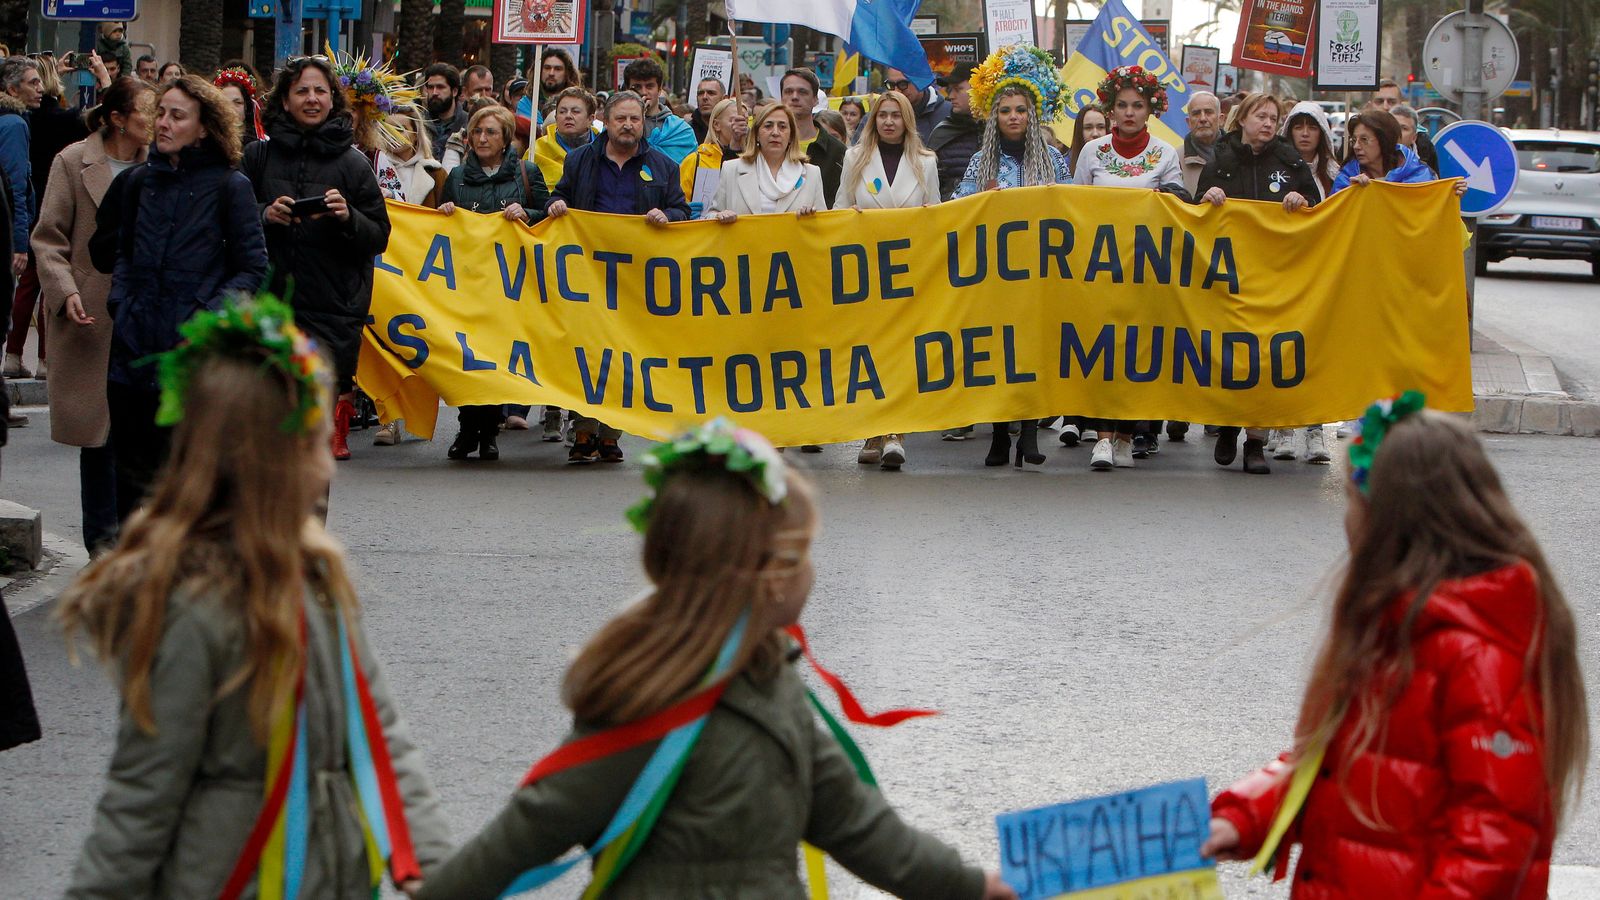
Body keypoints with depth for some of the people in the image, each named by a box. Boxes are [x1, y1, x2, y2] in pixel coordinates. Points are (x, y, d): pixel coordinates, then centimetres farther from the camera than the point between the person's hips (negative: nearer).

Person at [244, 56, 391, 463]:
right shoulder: (259, 155, 8)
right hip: (270, 303, 2)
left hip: (334, 307, -1)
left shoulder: (351, 162, 5)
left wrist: (347, 217, -13)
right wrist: (264, 215, -6)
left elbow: (379, 237, 7)